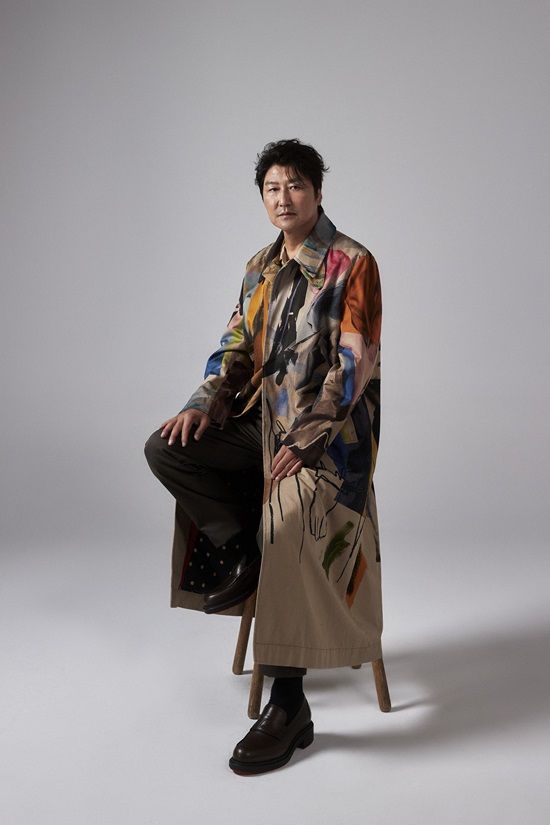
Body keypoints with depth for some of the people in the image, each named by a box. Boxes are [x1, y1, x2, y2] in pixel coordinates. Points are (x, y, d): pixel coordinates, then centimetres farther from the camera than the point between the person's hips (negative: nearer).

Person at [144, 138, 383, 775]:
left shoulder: (352, 264, -7)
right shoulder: (260, 267, 14)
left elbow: (354, 364, -14)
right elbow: (237, 343, 13)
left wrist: (303, 440, -22)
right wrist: (207, 401, -7)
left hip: (328, 429, -7)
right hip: (263, 418, 7)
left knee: (288, 520, -32)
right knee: (167, 450, -14)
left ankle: (289, 705, -23)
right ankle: (242, 551, -3)